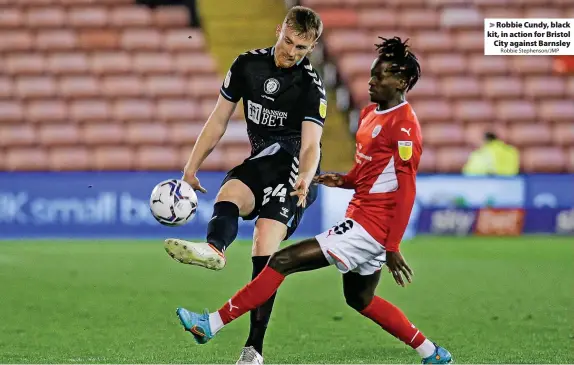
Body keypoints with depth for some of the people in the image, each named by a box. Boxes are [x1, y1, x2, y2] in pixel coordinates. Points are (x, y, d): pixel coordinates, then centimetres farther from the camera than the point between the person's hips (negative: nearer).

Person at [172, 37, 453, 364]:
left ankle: (212, 325, -9)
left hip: (370, 227, -11)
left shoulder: (404, 125, -17)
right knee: (360, 299, 24)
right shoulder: (371, 114, 12)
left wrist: (392, 247, -22)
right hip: (362, 217, 11)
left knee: (283, 261, -12)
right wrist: (344, 181, 3)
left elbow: (406, 191, -20)